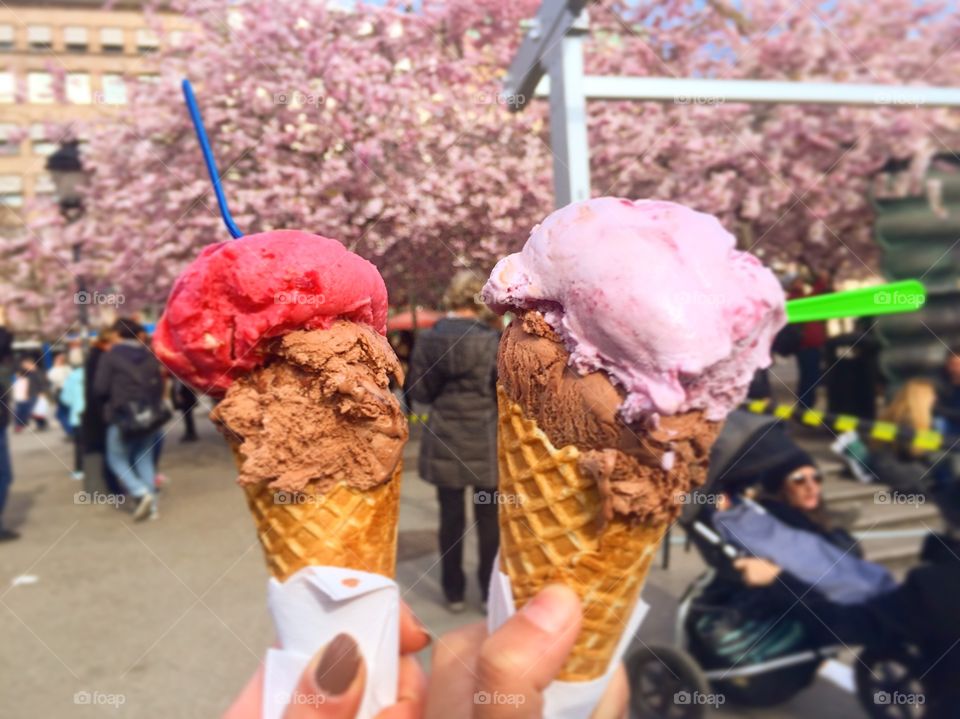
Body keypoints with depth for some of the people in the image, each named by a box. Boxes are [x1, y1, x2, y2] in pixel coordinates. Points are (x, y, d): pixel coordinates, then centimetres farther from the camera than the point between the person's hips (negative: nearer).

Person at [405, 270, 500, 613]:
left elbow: (416, 391, 1)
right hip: (483, 442, -2)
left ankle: (454, 593, 23)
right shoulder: (490, 341, -12)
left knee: (451, 518, 12)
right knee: (489, 518, 11)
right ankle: (492, 591, 21)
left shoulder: (427, 339, -3)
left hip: (443, 442, 3)